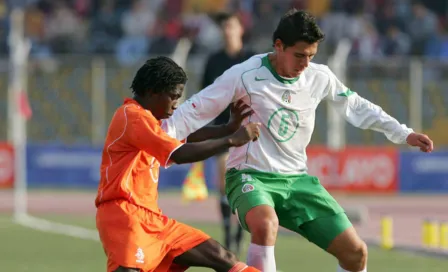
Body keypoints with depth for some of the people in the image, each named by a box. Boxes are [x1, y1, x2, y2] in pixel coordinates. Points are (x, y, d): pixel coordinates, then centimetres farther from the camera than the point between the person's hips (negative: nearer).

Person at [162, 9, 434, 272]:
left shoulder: (319, 77, 0)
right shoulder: (245, 75, -14)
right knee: (265, 225, -41)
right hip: (251, 177, -5)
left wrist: (402, 133, 15)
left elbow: (356, 107, 16)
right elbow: (196, 111, -10)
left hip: (297, 179, 5)